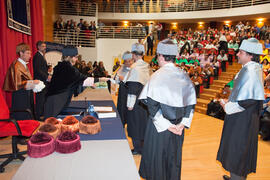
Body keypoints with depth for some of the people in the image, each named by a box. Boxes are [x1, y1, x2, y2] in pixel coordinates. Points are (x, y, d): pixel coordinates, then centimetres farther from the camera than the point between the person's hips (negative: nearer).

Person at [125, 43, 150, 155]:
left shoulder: (135, 68, -17)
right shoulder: (146, 67, 6)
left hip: (136, 102, -8)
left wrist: (130, 104, -16)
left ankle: (137, 148, 16)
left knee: (135, 123, 5)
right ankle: (143, 146, 31)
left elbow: (132, 88, -20)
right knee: (143, 121, 17)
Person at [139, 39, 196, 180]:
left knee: (157, 156, 14)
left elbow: (152, 104, -19)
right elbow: (191, 102, 2)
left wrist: (166, 125, -14)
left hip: (160, 127, -5)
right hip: (178, 127, 5)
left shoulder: (157, 76, -16)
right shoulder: (184, 76, 1)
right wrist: (183, 123, 0)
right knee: (174, 157, 22)